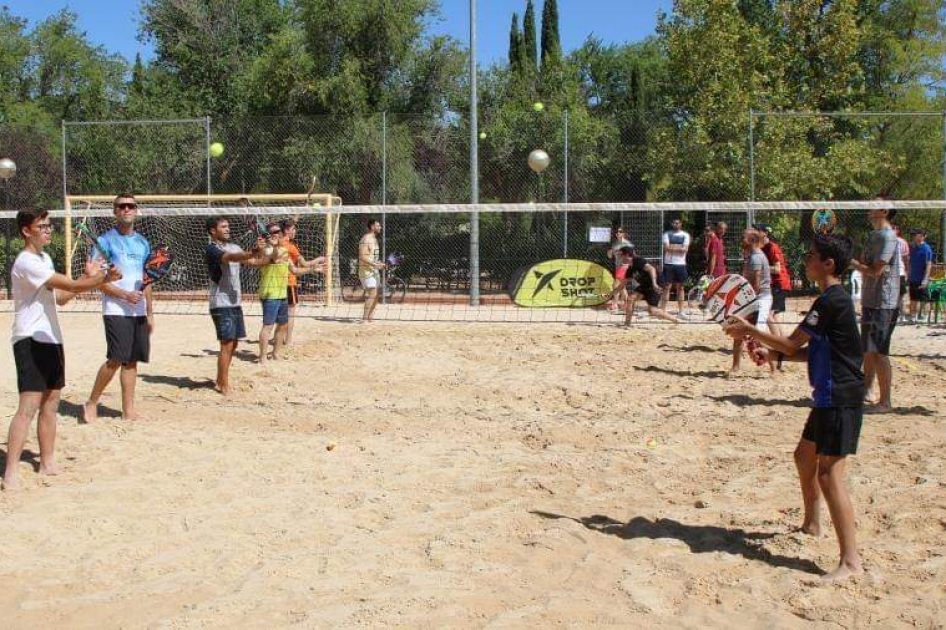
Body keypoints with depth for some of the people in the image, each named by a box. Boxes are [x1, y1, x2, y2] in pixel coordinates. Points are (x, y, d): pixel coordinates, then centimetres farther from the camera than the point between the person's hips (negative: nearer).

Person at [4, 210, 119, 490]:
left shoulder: (44, 257, 15)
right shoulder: (26, 262, -16)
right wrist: (103, 278, -15)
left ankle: (48, 463, 23)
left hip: (51, 339, 10)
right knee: (29, 405, -16)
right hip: (30, 341, -10)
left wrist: (89, 277, 8)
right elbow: (72, 286, -23)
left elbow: (60, 296, 18)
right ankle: (11, 473, -16)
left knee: (51, 402, 13)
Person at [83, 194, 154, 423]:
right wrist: (125, 295, -18)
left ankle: (128, 411, 12)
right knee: (116, 359, -11)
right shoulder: (105, 241, -4)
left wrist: (149, 313, 14)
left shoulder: (143, 243, 14)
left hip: (139, 311, 6)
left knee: (132, 361, 6)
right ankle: (91, 403, 6)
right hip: (116, 310, -6)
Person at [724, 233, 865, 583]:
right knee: (805, 456, 24)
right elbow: (814, 352, 19)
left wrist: (749, 330, -5)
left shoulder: (832, 301, -18)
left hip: (840, 399, -11)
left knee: (830, 474, -13)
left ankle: (850, 561, -11)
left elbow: (792, 344, -15)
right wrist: (775, 354, 8)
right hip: (829, 397, 11)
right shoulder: (831, 299, 14)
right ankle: (812, 523, 43)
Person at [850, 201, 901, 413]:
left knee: (879, 352, -7)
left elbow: (876, 271, -21)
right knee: (868, 350, 17)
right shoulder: (875, 235, 14)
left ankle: (884, 401, -1)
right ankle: (867, 390, 29)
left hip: (882, 304, -9)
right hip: (871, 301, 9)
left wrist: (851, 261, -13)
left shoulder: (887, 236, -16)